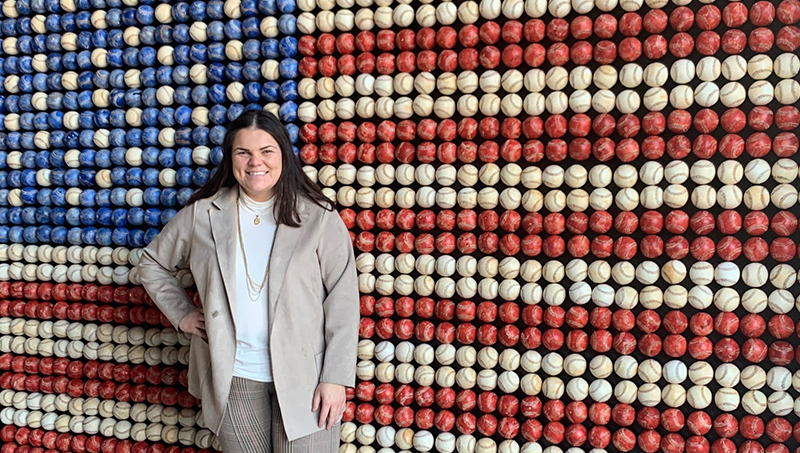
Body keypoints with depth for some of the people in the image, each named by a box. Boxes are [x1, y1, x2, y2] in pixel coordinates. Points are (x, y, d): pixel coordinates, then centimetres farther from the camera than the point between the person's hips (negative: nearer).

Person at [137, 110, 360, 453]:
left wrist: (336, 378, -11)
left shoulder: (319, 218, -7)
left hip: (304, 378, -2)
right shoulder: (201, 215, 1)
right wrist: (182, 314, 6)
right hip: (234, 377, 3)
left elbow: (343, 300, -8)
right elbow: (152, 263, 17)